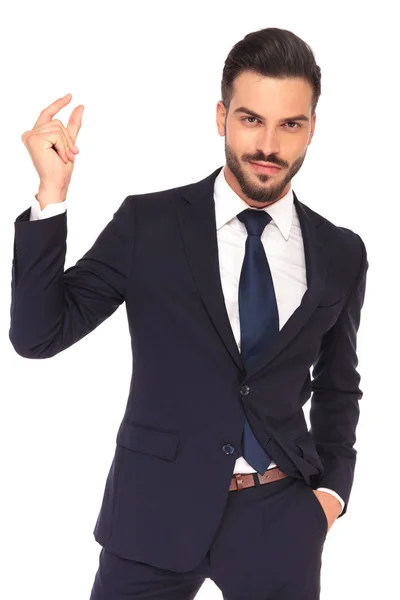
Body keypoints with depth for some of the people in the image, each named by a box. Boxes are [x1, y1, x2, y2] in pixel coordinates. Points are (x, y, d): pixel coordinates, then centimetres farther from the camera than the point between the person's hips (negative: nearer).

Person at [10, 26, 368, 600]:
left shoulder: (341, 254, 2)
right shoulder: (148, 223, -5)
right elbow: (39, 334, -10)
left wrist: (332, 488, 4)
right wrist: (52, 194, -18)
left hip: (280, 517, 2)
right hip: (156, 509, -2)